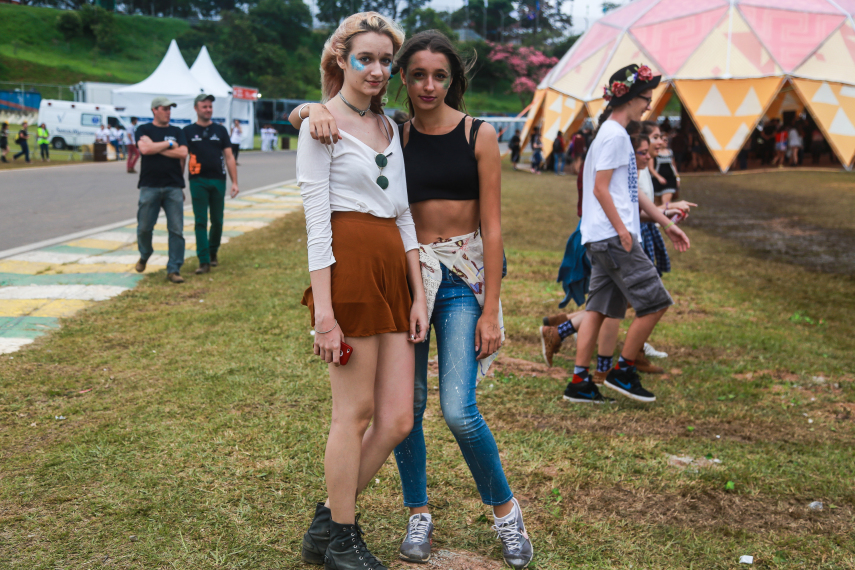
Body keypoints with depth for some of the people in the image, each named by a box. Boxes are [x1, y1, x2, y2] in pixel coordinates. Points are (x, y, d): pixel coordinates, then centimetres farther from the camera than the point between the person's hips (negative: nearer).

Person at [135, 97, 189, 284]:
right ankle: (144, 255, 33)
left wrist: (156, 148, -5)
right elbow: (145, 149, -13)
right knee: (144, 227, 3)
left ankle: (173, 270, 1)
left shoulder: (177, 131, 13)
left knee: (176, 230, -4)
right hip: (149, 186, -1)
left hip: (173, 187, 1)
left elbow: (183, 153, -4)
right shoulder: (144, 130, 7)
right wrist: (168, 144, -4)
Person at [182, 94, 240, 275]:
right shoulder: (188, 131, 5)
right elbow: (181, 158, 6)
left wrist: (234, 182, -2)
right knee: (200, 222, -3)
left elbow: (229, 157, 6)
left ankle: (213, 253, 29)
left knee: (217, 220, 8)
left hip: (218, 180, 2)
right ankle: (204, 261, -3)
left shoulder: (220, 130, 8)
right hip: (198, 181, -2)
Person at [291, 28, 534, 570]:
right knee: (406, 403, 6)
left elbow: (492, 226, -5)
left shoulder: (479, 135, -2)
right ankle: (419, 514, 26)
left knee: (459, 409, -10)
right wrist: (317, 109, -22)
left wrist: (490, 309, -9)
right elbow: (301, 115, 3)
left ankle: (507, 510, 14)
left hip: (462, 278, -2)